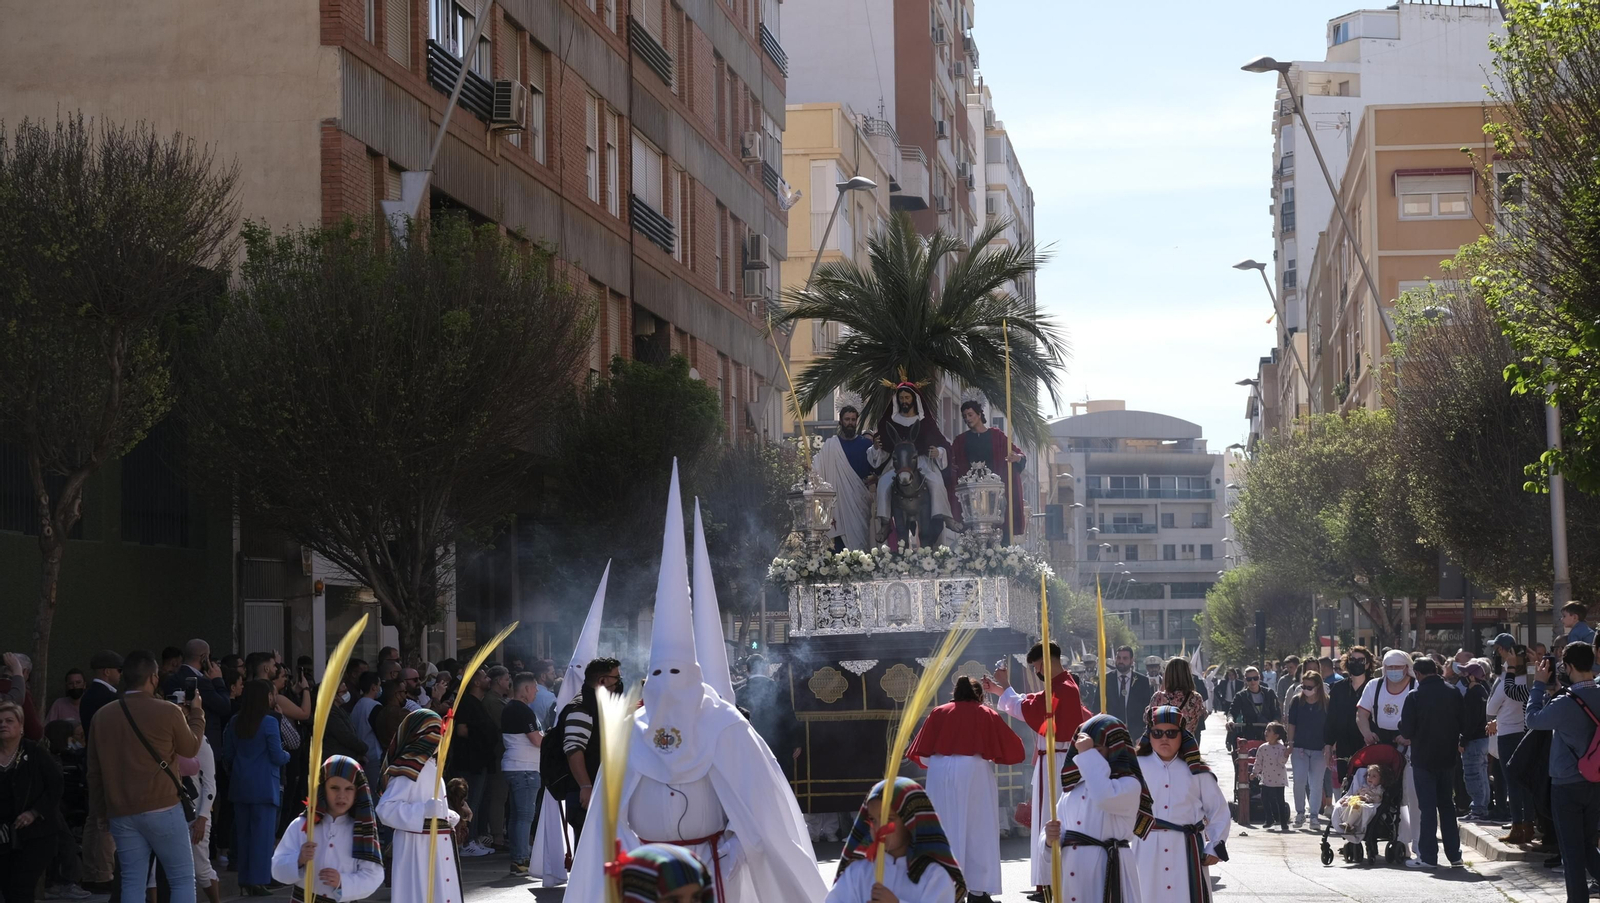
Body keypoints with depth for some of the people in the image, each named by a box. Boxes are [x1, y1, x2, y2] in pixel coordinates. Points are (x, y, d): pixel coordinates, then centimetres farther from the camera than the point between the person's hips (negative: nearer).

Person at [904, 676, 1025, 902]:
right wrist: (991, 756, 27)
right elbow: (1013, 749, 10)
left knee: (945, 830, 7)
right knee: (977, 830, 5)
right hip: (974, 772, -2)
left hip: (940, 773, 2)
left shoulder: (939, 713, 12)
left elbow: (922, 754, 6)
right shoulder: (987, 714, 11)